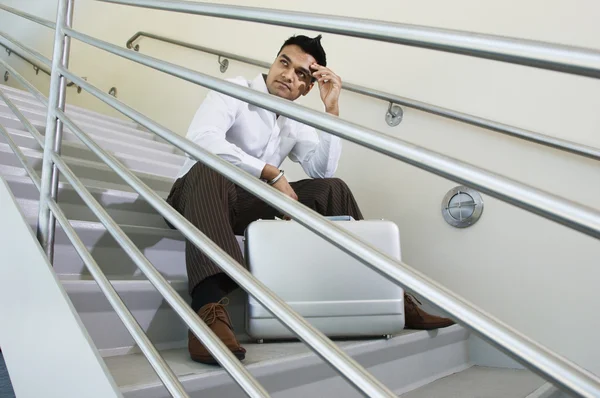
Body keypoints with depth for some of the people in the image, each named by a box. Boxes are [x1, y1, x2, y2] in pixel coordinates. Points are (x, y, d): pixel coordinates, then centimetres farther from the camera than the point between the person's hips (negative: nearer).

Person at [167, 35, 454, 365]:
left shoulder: (296, 123, 12)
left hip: (247, 206, 5)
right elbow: (201, 138, -25)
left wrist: (331, 109, -8)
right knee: (208, 170, -39)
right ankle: (209, 307, -56)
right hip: (200, 194, -4)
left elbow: (322, 172, -2)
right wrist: (272, 173, -26)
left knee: (331, 189, -9)